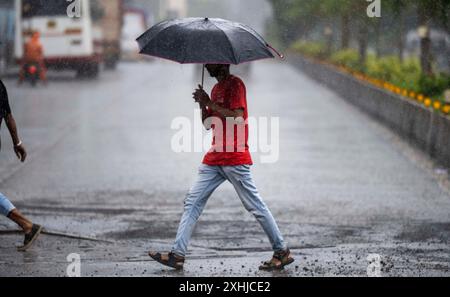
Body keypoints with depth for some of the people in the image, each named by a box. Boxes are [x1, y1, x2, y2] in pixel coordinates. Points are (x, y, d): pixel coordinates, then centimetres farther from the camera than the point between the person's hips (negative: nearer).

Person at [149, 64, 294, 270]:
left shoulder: (235, 84, -8)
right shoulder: (216, 88, 18)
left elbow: (238, 118, -20)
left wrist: (209, 103, -14)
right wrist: (202, 104, 2)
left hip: (234, 159, -9)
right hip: (214, 159, 9)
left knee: (255, 206, -3)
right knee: (193, 201, 2)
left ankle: (282, 252, 6)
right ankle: (178, 255, 0)